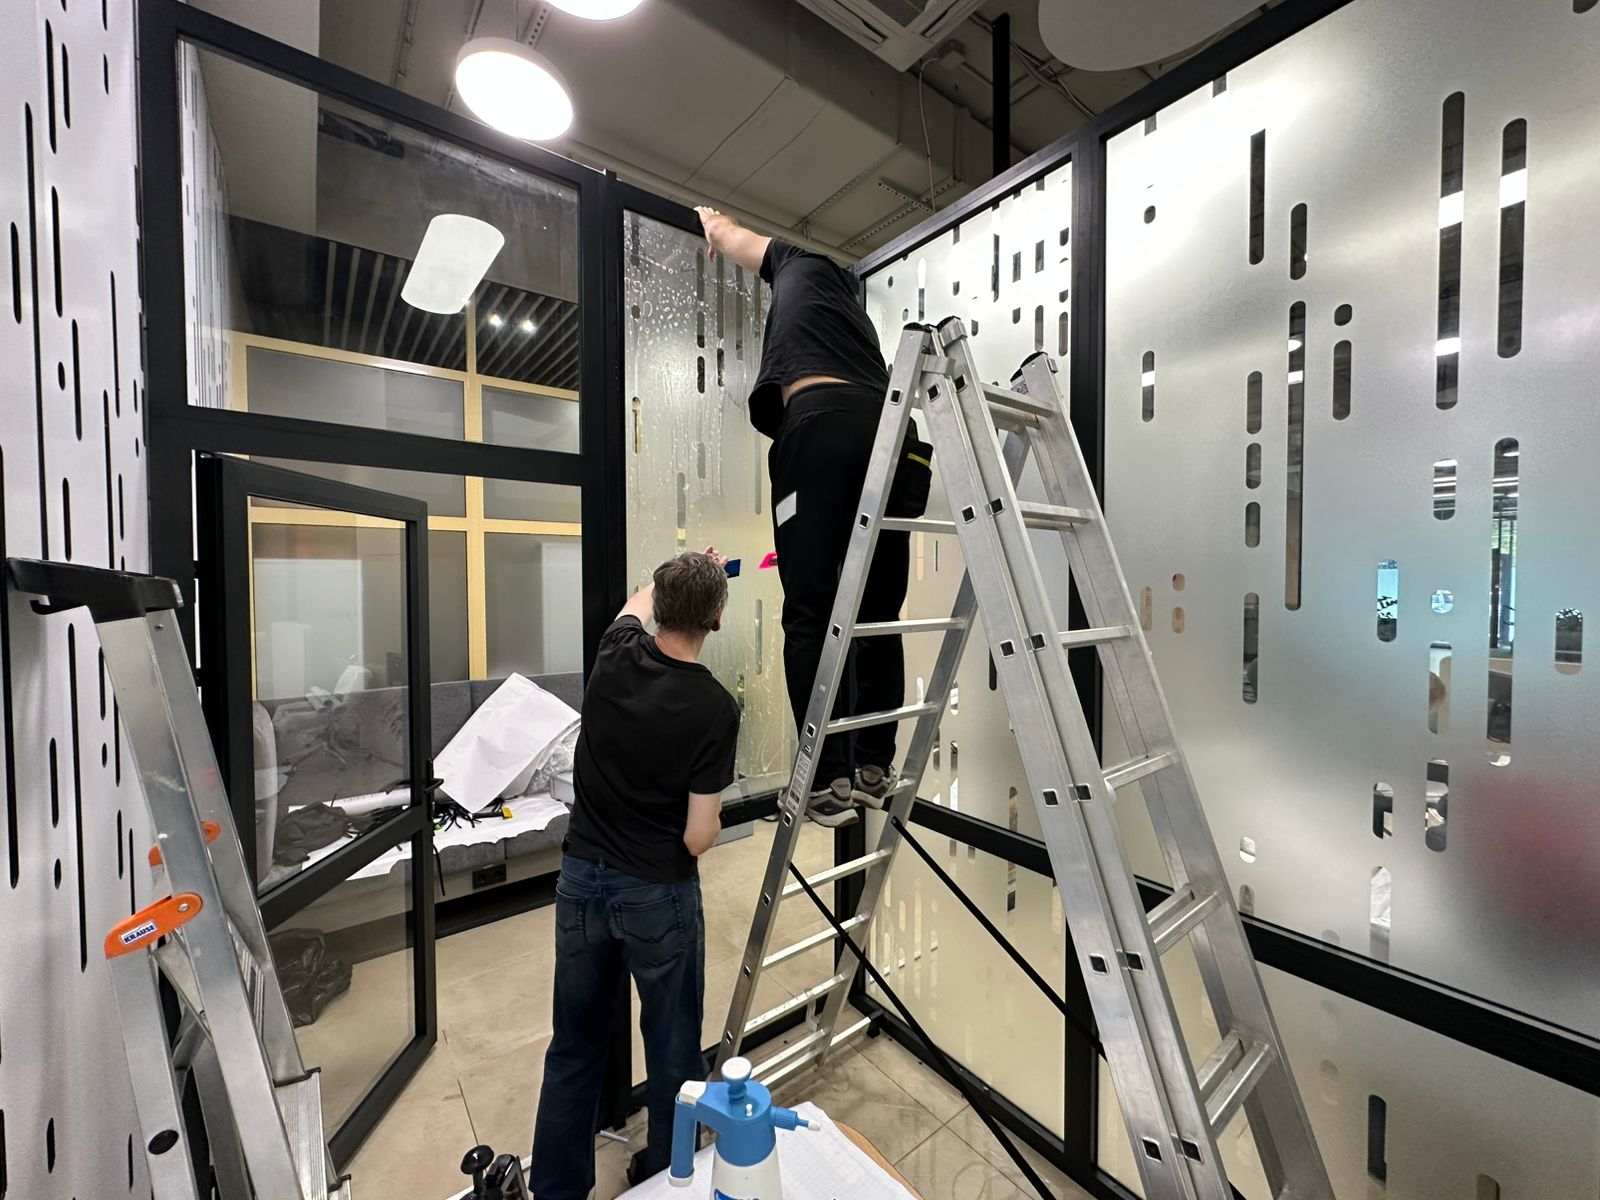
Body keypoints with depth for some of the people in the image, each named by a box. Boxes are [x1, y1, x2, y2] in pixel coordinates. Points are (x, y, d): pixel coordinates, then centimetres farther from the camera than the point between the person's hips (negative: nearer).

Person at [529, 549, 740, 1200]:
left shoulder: (617, 653, -10)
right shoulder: (715, 708, -22)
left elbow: (638, 602, 16)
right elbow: (697, 838, -17)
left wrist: (689, 571, 32)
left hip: (581, 878, 4)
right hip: (658, 895, -4)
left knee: (575, 1045, 22)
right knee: (673, 1050, 20)